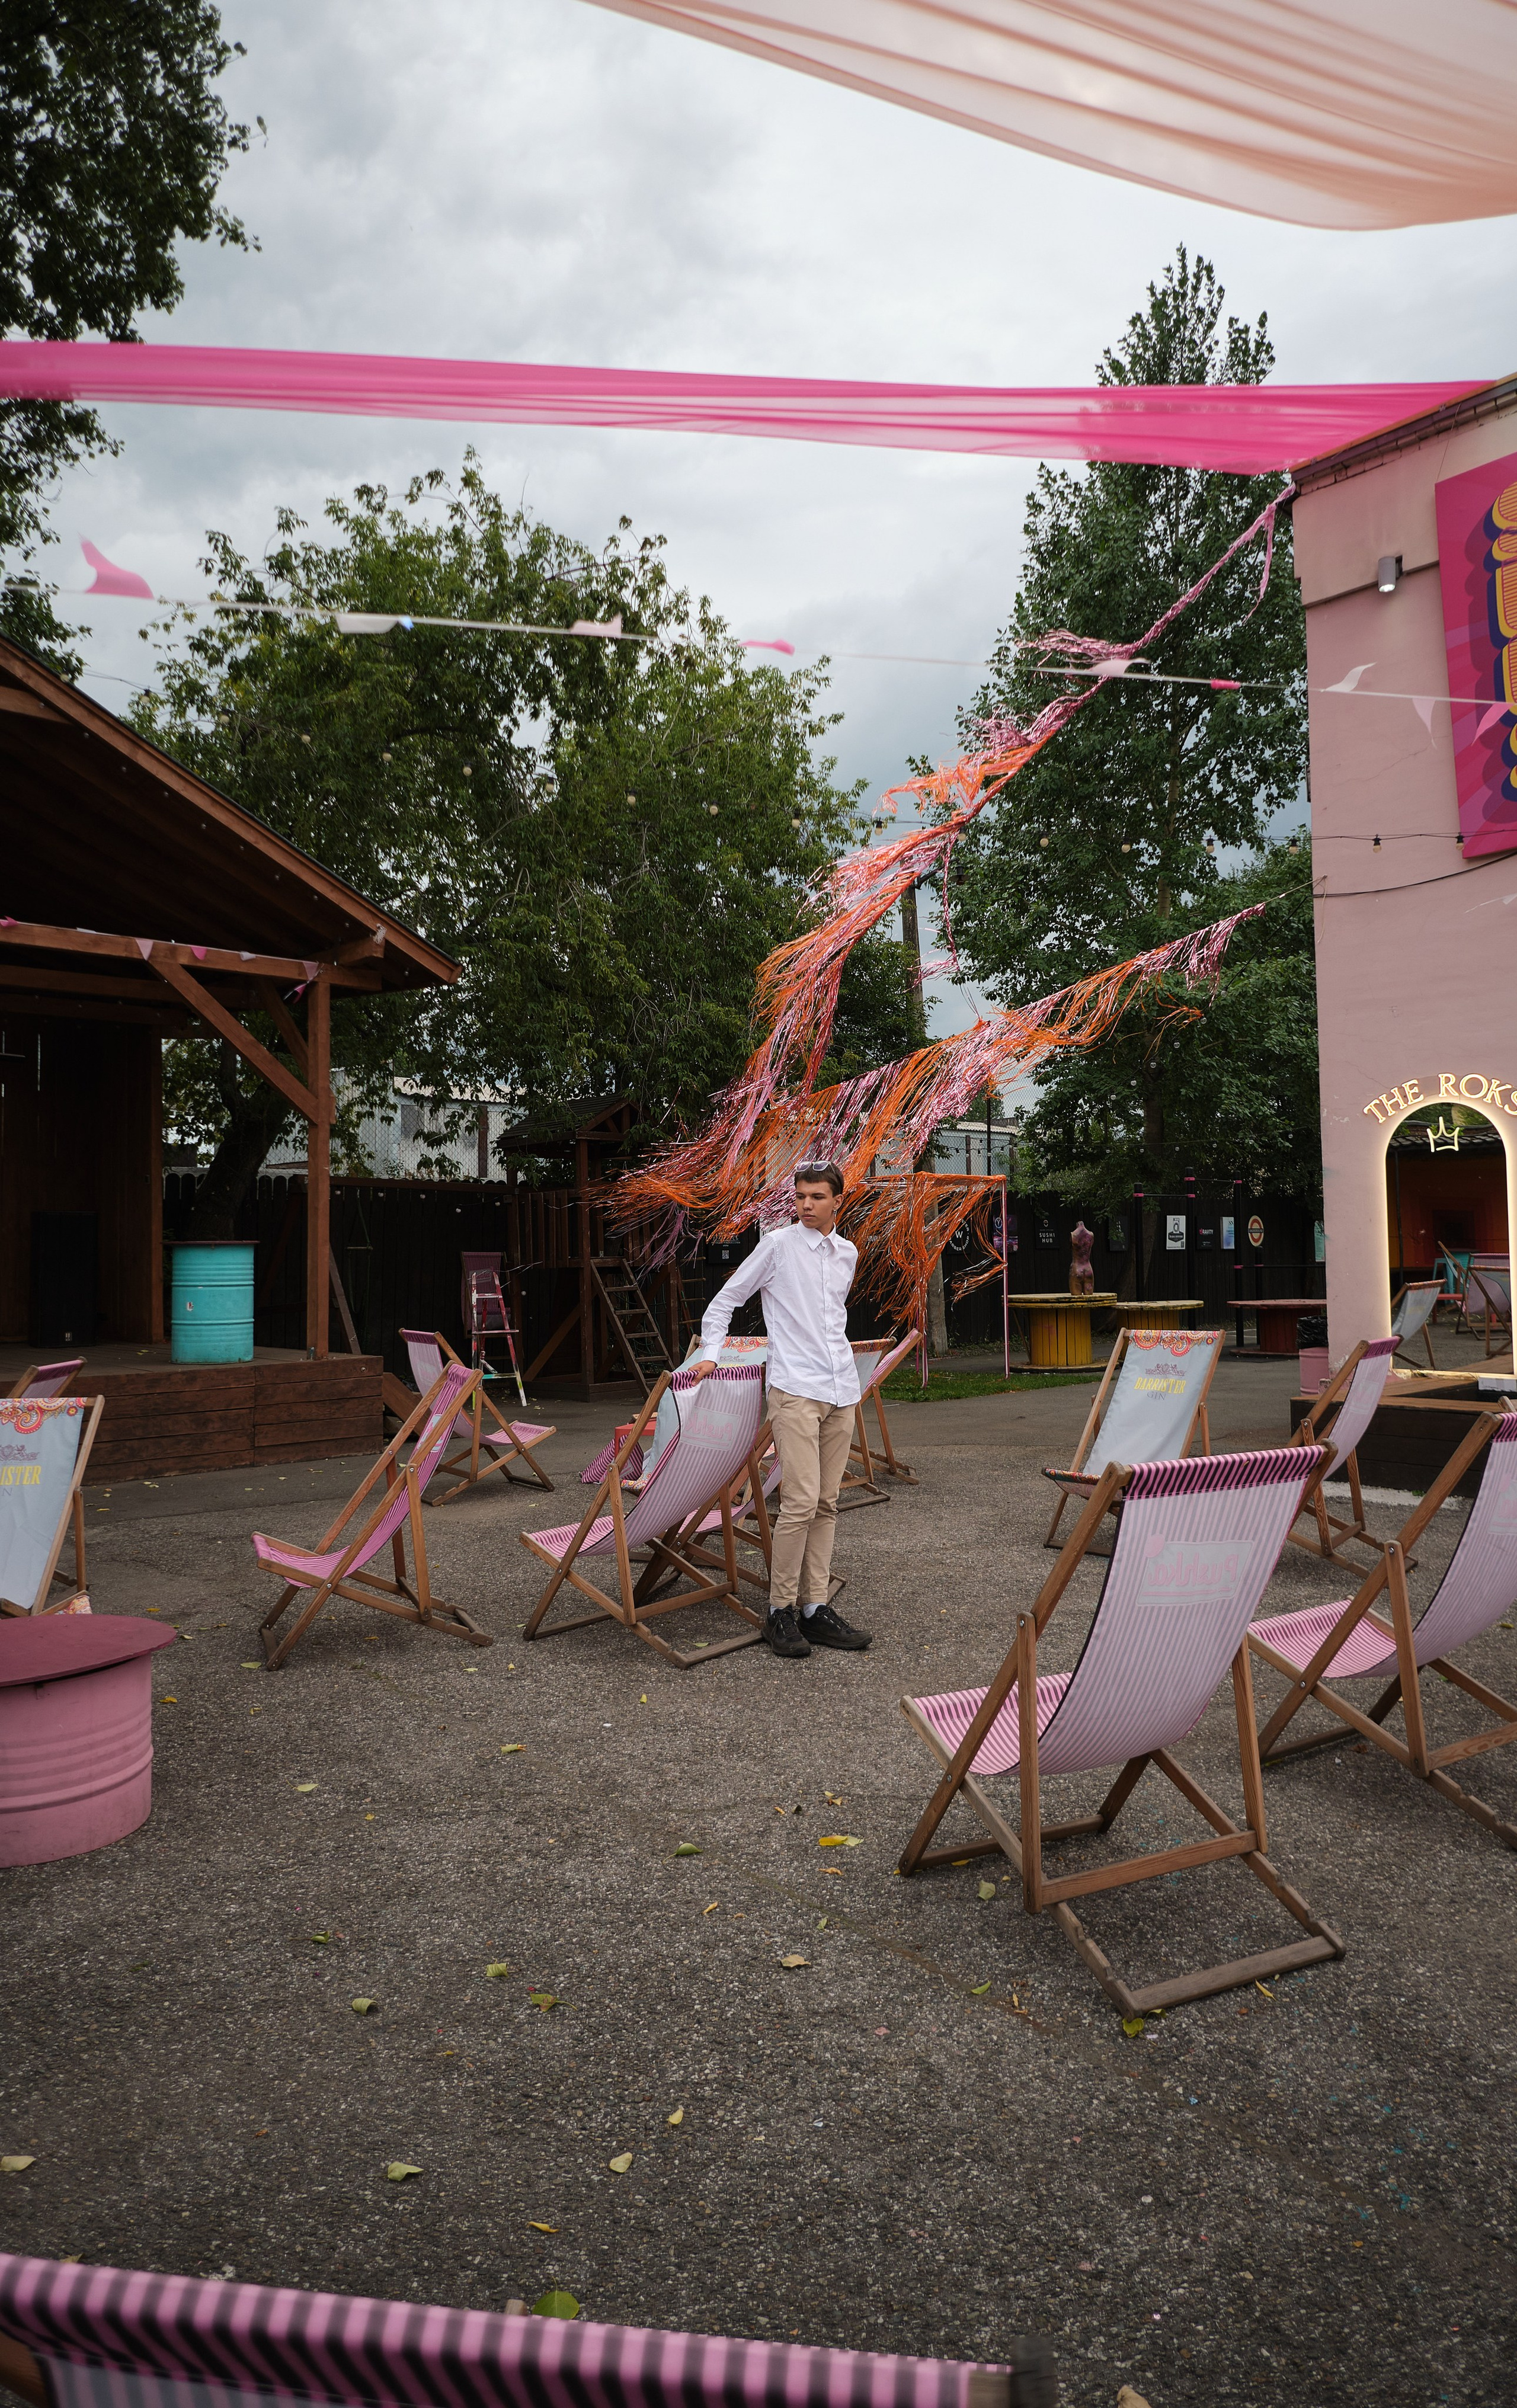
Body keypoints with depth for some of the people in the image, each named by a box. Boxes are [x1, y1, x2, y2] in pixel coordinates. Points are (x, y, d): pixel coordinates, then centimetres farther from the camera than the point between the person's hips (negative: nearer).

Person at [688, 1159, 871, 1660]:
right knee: (801, 1501, -12)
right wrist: (710, 1353, -5)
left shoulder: (848, 1254, 14)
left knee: (825, 1504, 7)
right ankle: (781, 1610, 0)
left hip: (842, 1391, 6)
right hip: (795, 1388, -6)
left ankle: (815, 1608, 13)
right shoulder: (778, 1244, -1)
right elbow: (725, 1300, 3)